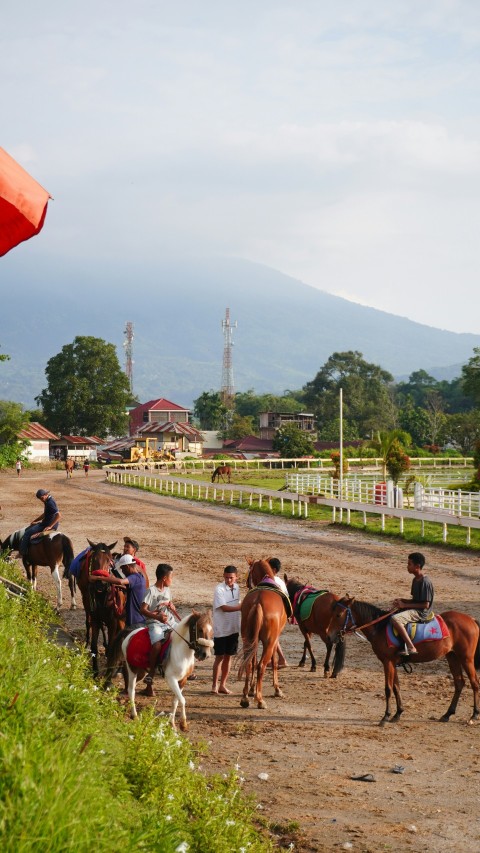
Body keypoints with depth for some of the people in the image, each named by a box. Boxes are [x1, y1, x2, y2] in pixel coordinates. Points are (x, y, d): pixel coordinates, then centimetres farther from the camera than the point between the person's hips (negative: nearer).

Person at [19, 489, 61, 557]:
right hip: (46, 523, 11)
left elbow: (58, 515, -30)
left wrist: (50, 526, -29)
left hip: (47, 525, -11)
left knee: (27, 533, -12)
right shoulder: (47, 501, 10)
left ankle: (22, 553, -8)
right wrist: (35, 521, 18)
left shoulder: (50, 503, -22)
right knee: (27, 529, 21)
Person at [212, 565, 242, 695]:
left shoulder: (236, 588, 6)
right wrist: (241, 607, -32)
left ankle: (222, 685, 17)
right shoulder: (219, 589, -14)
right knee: (219, 657, -1)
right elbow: (224, 608, -23)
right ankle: (214, 685, 8)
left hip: (233, 629, 6)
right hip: (221, 629, -6)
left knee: (228, 656, 9)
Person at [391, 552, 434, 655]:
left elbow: (425, 605, -21)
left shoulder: (425, 582, -19)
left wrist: (405, 605, -18)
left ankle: (411, 648, -29)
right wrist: (402, 600, 1)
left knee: (395, 619, -29)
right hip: (415, 610, 11)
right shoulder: (416, 580, 10)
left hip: (421, 612, -11)